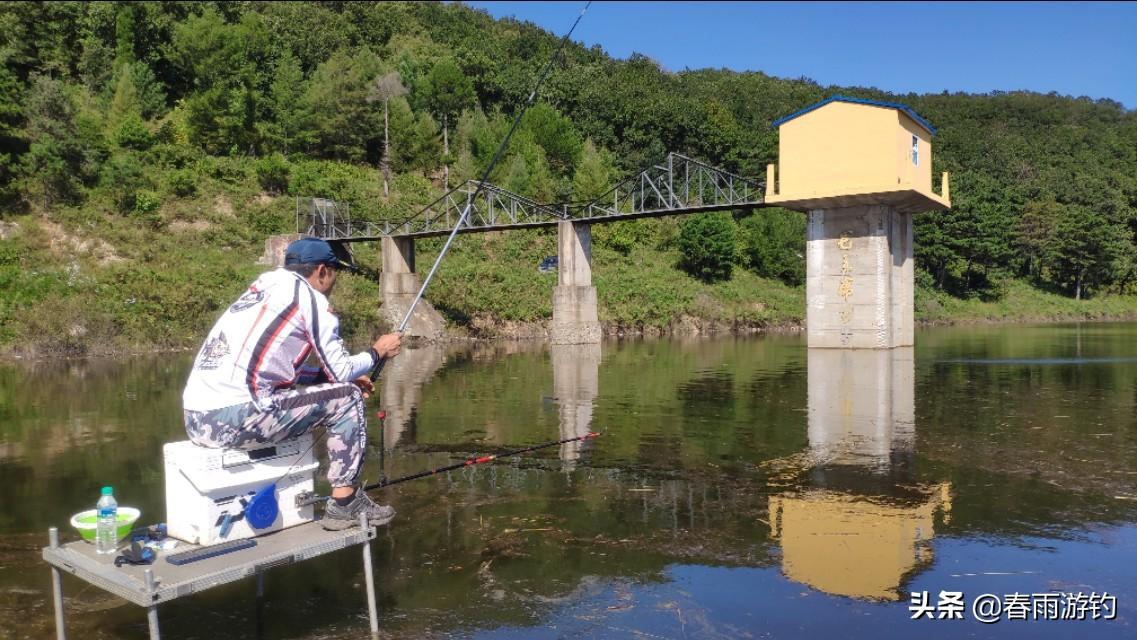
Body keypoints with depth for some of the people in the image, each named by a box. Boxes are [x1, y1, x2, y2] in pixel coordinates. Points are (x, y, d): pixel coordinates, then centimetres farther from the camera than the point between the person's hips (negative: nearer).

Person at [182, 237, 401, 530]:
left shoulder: (263, 287, 23)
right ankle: (344, 502, 5)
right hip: (234, 420, -9)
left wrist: (347, 377, 26)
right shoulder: (309, 297, -1)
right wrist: (376, 352, 18)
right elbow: (340, 370, -1)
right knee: (346, 399, 3)